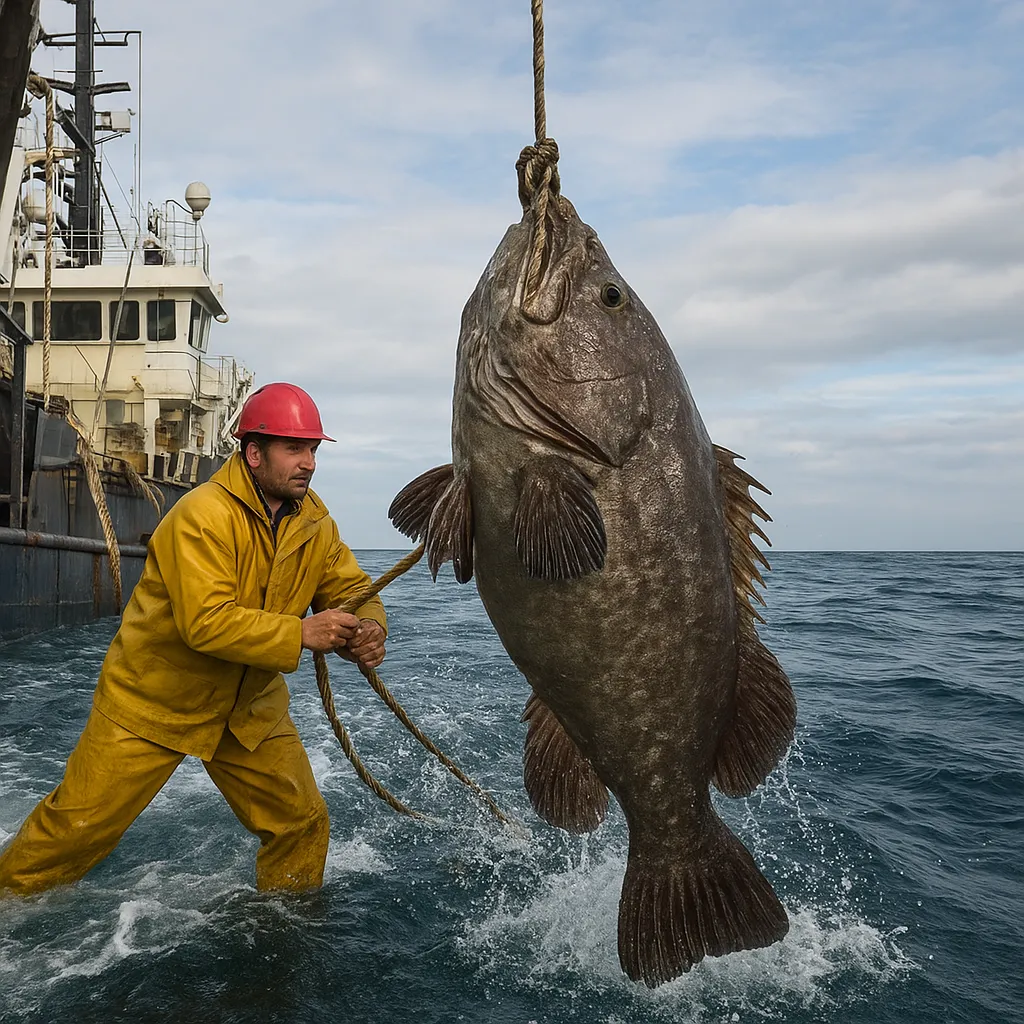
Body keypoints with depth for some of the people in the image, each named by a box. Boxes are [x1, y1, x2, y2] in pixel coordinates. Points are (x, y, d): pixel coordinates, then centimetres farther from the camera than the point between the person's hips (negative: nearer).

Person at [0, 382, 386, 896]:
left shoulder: (315, 521, -4)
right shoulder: (202, 516, -26)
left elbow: (351, 589, -1)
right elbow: (206, 622, -34)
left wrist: (368, 631, -24)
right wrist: (301, 633, -38)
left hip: (251, 707, 6)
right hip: (153, 701, -5)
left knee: (302, 823, 7)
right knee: (80, 825, 5)